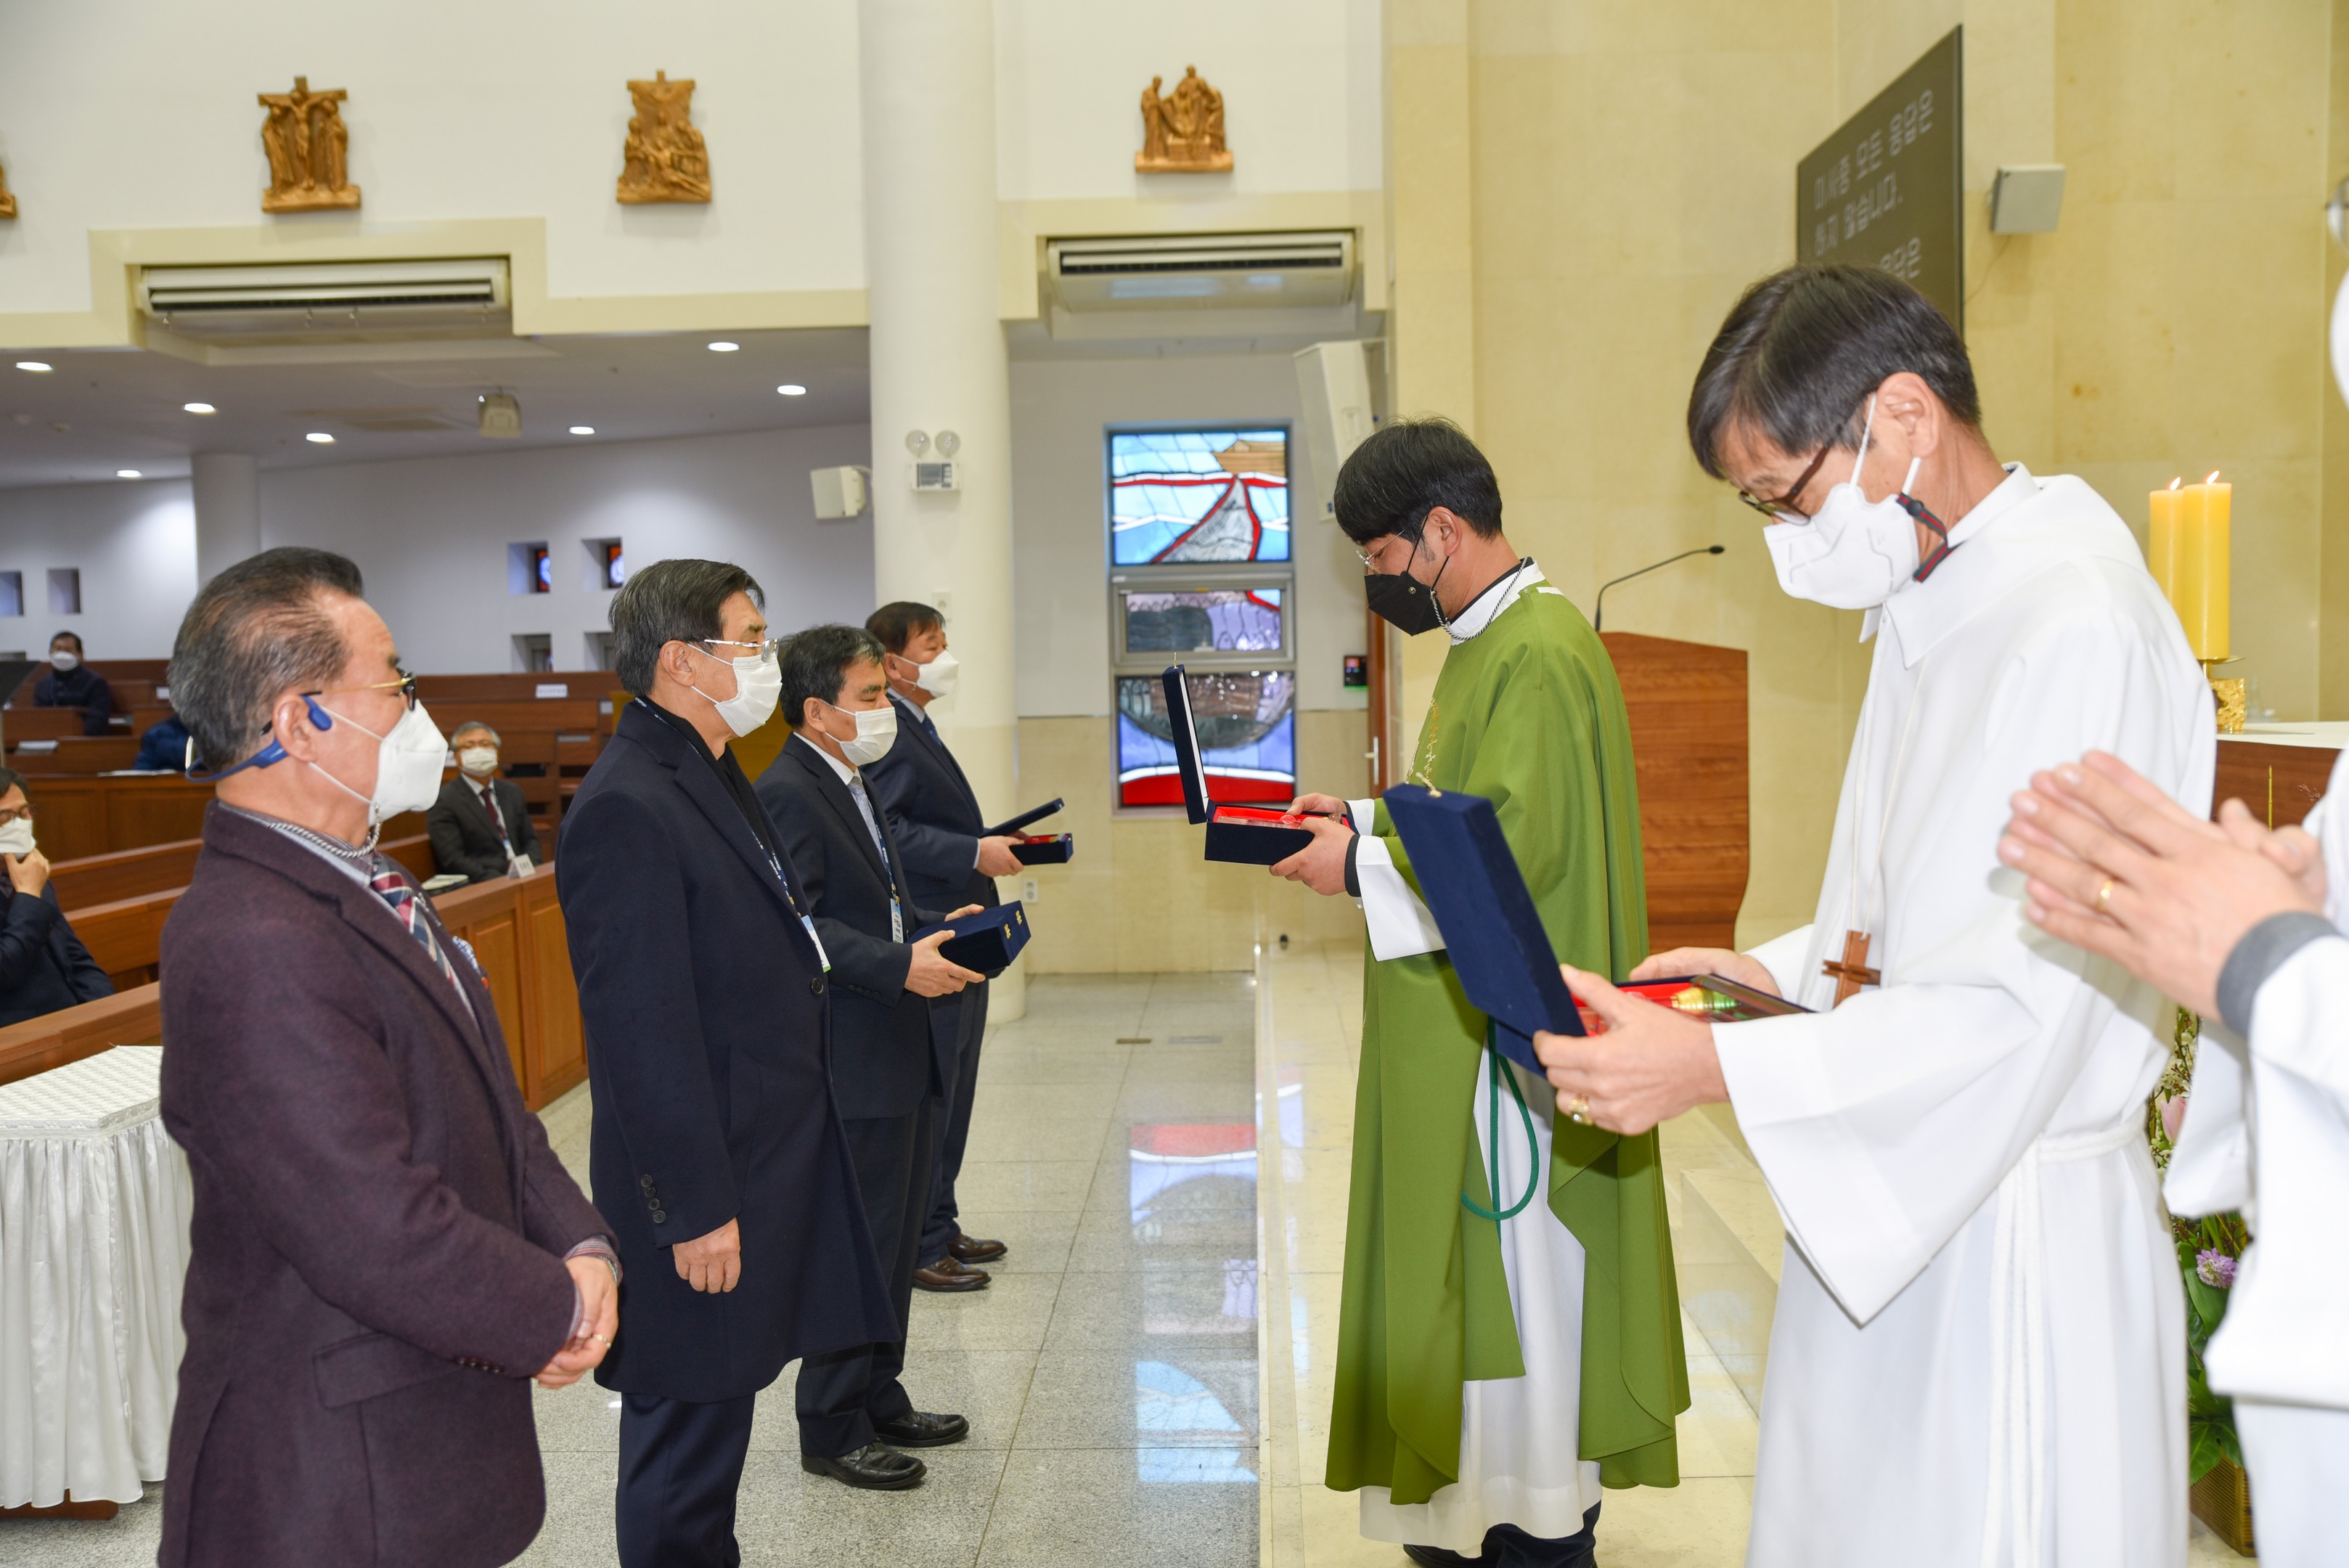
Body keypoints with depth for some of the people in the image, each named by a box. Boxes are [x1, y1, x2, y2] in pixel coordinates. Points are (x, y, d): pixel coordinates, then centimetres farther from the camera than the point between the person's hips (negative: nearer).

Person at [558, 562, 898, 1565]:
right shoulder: (626, 808, -21)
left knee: (713, 1425, 22)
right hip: (704, 1192, -10)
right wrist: (696, 1210, -21)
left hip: (763, 1168, 10)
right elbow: (641, 1030, -23)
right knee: (688, 1438, 6)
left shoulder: (711, 779, 12)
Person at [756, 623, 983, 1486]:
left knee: (896, 1238, 18)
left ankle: (879, 1398, 32)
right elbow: (800, 927, -25)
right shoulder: (786, 794, -17)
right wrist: (901, 967, -30)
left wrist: (938, 926, 7)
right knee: (857, 1245, 0)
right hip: (851, 1065, -10)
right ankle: (833, 1428, 15)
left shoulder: (849, 785, 15)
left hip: (900, 1056, 10)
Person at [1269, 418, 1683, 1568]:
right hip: (1467, 1028, 10)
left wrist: (1360, 865, -16)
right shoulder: (1487, 639, 14)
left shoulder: (1541, 654, -19)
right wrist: (1366, 817, 8)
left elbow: (1521, 850, -25)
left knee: (1517, 1273, 2)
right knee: (1473, 1267, 16)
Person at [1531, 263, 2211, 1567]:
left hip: (2005, 1232, -9)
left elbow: (2023, 1012, -24)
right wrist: (1778, 969, 6)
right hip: (1891, 1199, 9)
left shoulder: (2079, 628, -21)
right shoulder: (1927, 604, 10)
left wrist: (1713, 1067, -27)